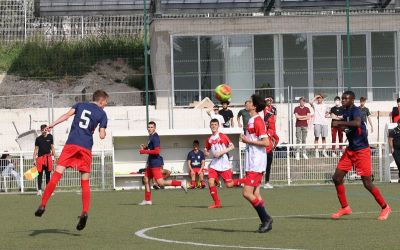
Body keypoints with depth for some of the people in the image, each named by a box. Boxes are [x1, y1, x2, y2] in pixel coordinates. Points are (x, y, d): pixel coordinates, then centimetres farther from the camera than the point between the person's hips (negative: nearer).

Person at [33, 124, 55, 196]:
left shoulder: (50, 137, 6)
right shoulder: (38, 138, 1)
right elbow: (36, 149, 3)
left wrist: (53, 155, 9)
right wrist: (34, 159, -2)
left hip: (48, 157, 2)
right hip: (40, 157, -2)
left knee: (48, 174, 6)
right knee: (40, 174, -1)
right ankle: (39, 190, 2)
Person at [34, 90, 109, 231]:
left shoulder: (80, 105, 16)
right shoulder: (102, 114, 10)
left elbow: (67, 115, 0)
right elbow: (102, 136, 4)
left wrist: (52, 125, -5)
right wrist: (103, 132, 26)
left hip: (71, 144, 1)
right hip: (86, 148, -1)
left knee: (57, 174, -3)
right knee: (85, 182, 7)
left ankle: (43, 205, -11)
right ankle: (85, 212, -4)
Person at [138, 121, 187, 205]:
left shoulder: (155, 138, -16)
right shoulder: (151, 136, 14)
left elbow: (157, 151, -24)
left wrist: (144, 151, -20)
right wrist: (145, 147, 9)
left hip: (155, 163, -10)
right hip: (151, 162, 10)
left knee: (160, 183, -11)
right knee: (146, 180, 13)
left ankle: (181, 183, -5)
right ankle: (147, 200, 20)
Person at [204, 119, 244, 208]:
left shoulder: (222, 136, -2)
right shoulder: (209, 139, 12)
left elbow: (232, 147, -4)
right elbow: (206, 151, 22)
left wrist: (221, 152, -15)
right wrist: (206, 153, -2)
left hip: (224, 163, -4)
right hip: (214, 163, 5)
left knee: (229, 184, -8)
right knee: (211, 181, -13)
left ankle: (245, 181, 19)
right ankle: (216, 203, -3)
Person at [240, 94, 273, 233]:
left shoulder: (257, 121, -15)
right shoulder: (251, 121, 15)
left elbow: (266, 142, -21)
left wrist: (248, 141, -17)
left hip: (256, 164, -10)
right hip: (252, 163, 10)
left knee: (247, 193, -13)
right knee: (255, 194, 9)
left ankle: (266, 218, -4)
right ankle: (265, 222, 13)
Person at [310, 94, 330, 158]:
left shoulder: (325, 106, 16)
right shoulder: (315, 105, 4)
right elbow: (311, 103, -17)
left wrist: (327, 114, 7)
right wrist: (315, 97, -8)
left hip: (324, 123, 3)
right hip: (317, 123, -3)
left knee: (324, 137, 5)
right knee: (317, 137, -4)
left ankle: (324, 151, 11)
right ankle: (316, 151, -3)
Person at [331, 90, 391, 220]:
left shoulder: (355, 110, -18)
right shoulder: (345, 112, 8)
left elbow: (357, 123, -40)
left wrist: (340, 123, -34)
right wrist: (339, 125, 6)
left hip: (361, 151, -9)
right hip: (350, 150, 9)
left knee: (367, 183, -6)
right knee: (337, 178, 3)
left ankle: (385, 207, 10)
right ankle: (345, 208, 15)